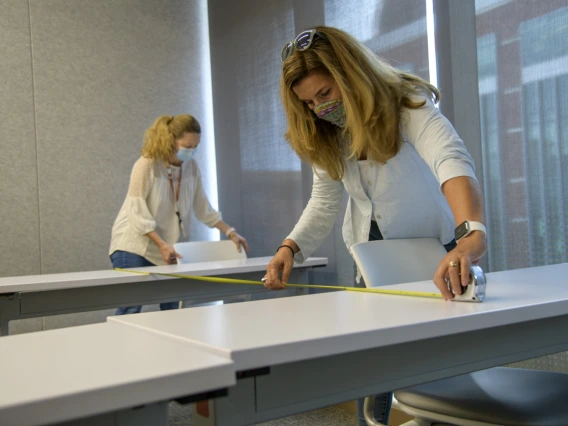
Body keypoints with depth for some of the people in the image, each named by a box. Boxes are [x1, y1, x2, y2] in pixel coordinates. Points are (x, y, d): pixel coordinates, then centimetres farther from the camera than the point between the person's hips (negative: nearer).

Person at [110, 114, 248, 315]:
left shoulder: (191, 166, 2)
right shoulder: (146, 165, -14)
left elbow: (203, 207, 9)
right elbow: (137, 213, -17)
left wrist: (230, 232, 2)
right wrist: (162, 245, -26)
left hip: (169, 249, 5)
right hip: (135, 246, -5)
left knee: (172, 308, 4)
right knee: (130, 310, -8)